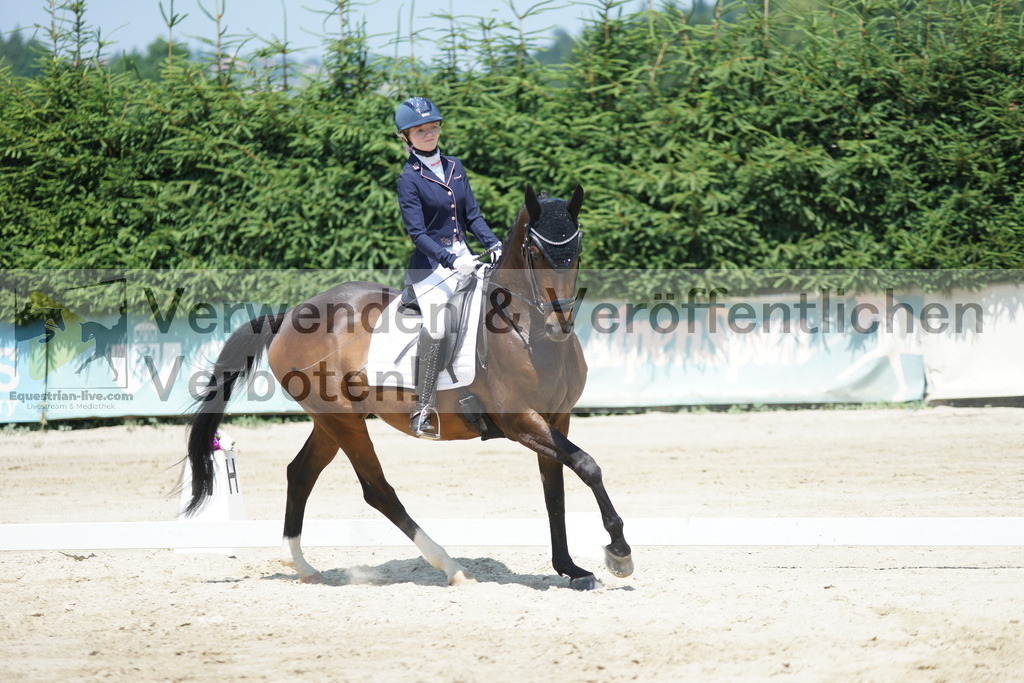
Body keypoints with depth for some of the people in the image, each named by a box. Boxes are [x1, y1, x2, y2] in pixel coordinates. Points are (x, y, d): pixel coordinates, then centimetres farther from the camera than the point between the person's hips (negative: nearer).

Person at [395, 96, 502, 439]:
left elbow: (472, 215, 13)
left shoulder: (455, 167, 10)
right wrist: (451, 260, -23)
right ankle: (423, 410, -16)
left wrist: (494, 244, -3)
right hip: (431, 261, -6)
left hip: (462, 254, 6)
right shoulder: (409, 179, -7)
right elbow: (417, 233, -12)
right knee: (434, 330, -22)